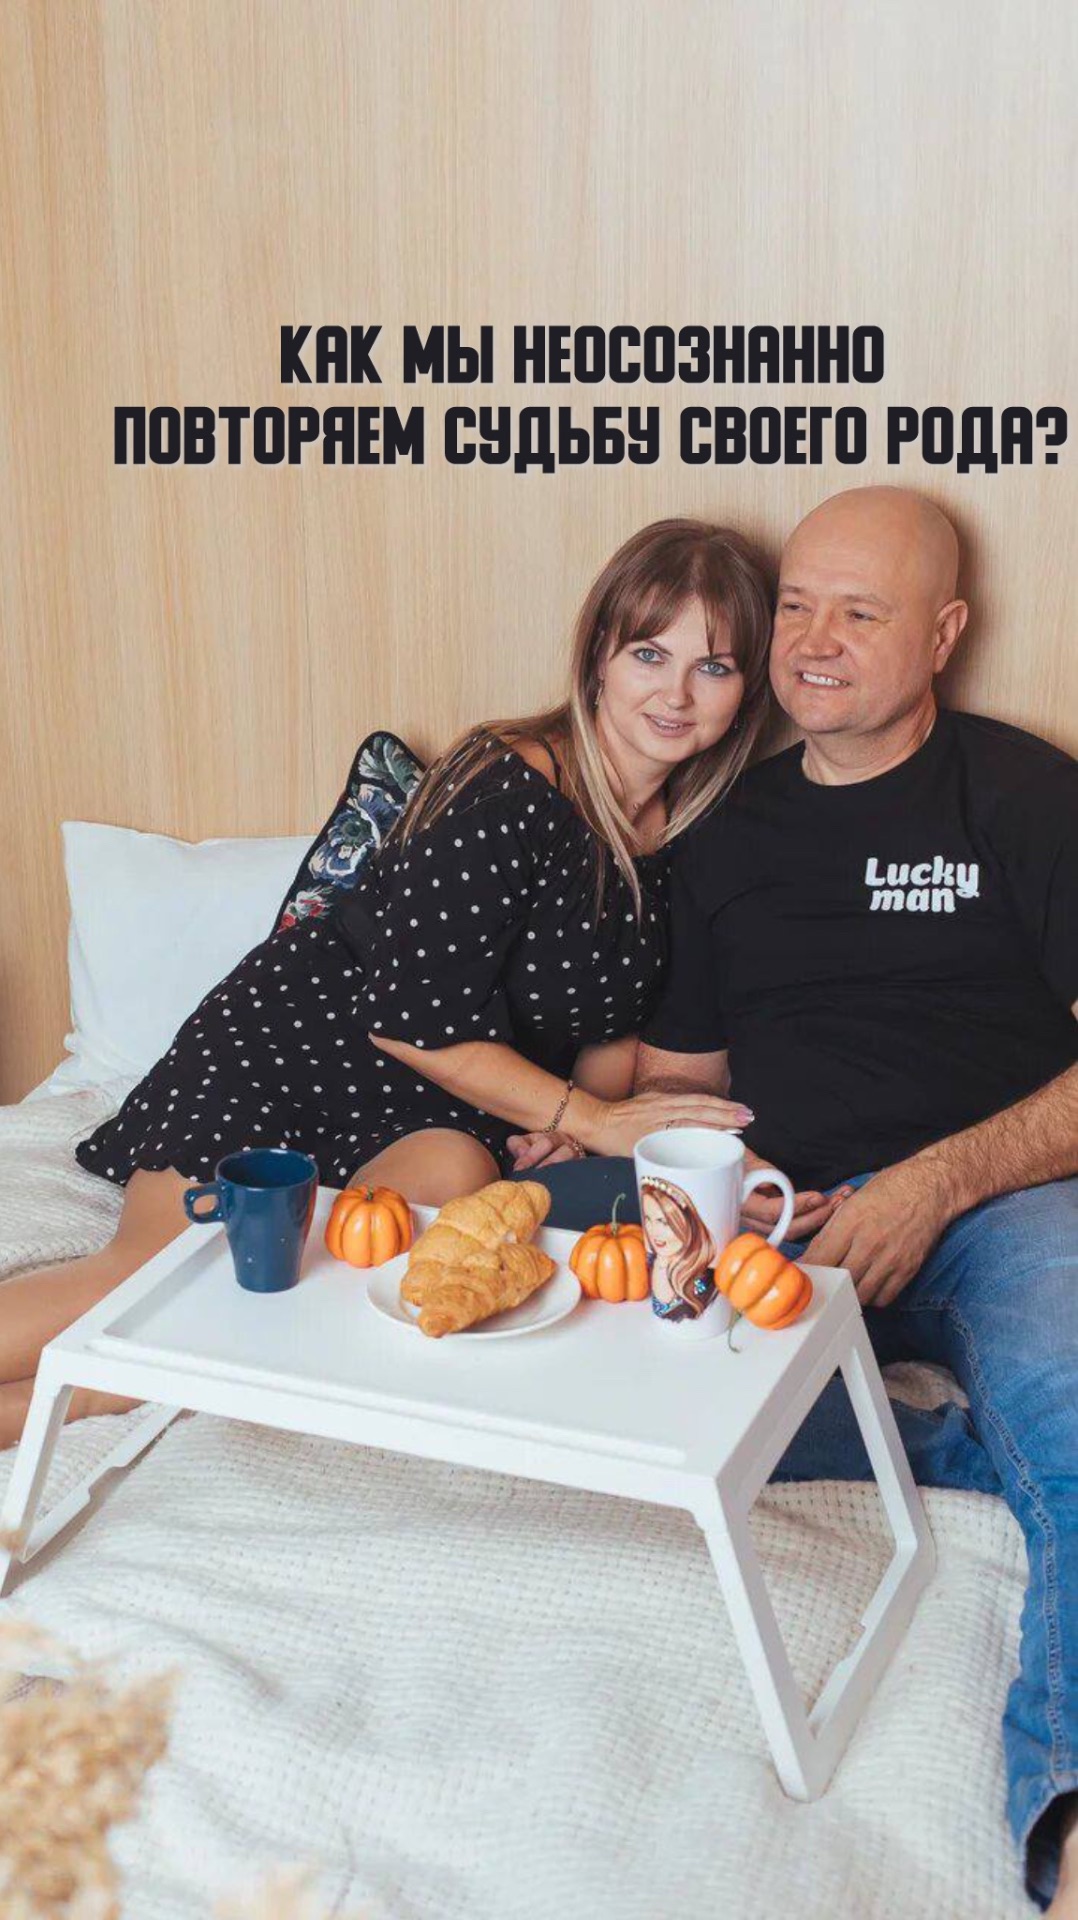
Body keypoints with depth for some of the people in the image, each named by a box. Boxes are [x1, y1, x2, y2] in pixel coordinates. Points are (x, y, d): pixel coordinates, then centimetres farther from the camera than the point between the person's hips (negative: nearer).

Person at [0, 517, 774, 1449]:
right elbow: (413, 1018, -18)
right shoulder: (509, 791, -20)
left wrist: (560, 1132, -9)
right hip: (297, 1045, -4)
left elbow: (613, 1023, 10)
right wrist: (590, 1118, -15)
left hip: (452, 1113, 5)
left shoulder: (689, 829, 2)